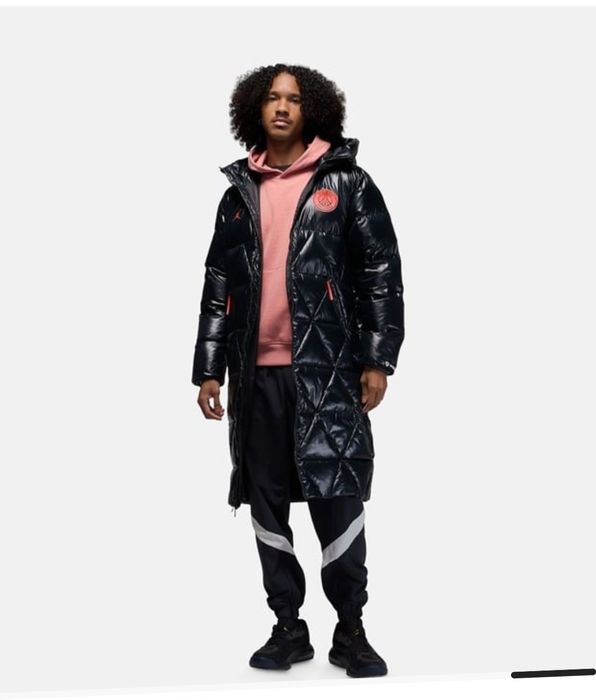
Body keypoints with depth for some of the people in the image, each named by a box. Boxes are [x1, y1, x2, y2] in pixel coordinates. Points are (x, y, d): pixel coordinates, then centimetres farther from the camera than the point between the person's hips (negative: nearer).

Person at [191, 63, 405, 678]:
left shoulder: (346, 182, 4)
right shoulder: (240, 192, 14)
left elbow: (381, 272, 1)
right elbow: (218, 285, 13)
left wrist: (378, 360, -6)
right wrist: (208, 368, 8)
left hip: (327, 370, -3)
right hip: (256, 373, 4)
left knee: (336, 499, -4)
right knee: (266, 502, 6)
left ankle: (351, 632, 9)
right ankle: (288, 627, 18)